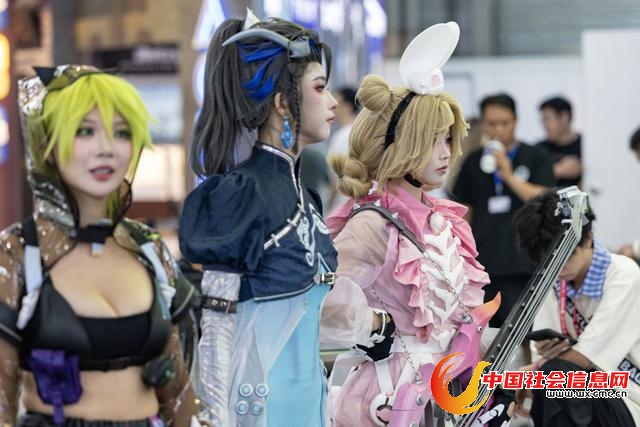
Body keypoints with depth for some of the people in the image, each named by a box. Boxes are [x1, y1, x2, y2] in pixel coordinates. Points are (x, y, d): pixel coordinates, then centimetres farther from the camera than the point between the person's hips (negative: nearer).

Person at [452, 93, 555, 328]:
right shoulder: (473, 162, 12)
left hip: (522, 265, -3)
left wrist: (509, 176, -12)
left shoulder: (535, 157, 4)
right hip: (482, 264, 3)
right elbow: (463, 212, 15)